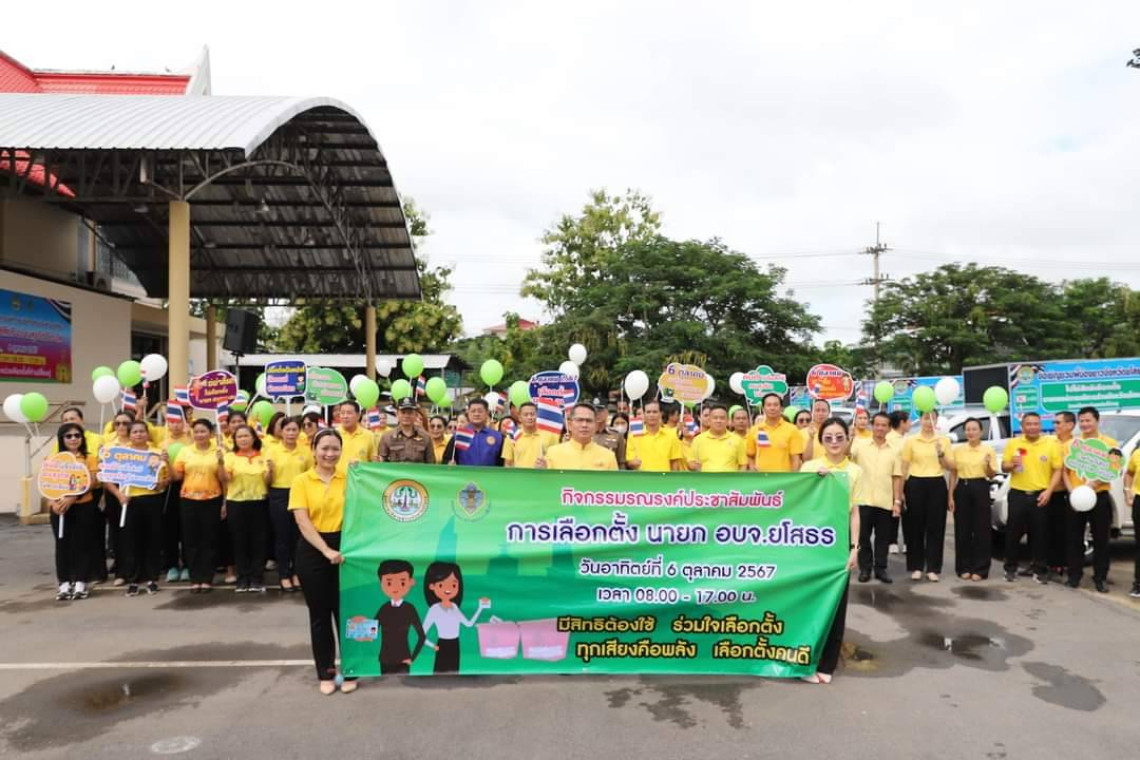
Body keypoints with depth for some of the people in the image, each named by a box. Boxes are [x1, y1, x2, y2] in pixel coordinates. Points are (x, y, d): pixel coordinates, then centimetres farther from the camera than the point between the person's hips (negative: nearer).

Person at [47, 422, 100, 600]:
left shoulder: (90, 457, 3)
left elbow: (92, 482, -6)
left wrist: (73, 497, -19)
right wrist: (52, 501, -14)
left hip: (84, 506, -2)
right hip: (59, 508, 2)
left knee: (82, 543, 2)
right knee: (62, 544, 5)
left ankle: (80, 583, 8)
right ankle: (64, 584, 11)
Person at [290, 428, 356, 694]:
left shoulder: (349, 478, 2)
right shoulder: (301, 481, -2)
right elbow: (303, 523, -9)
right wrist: (326, 550, -19)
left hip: (345, 547, 1)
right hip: (313, 551, 0)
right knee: (319, 614, 9)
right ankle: (326, 673, 22)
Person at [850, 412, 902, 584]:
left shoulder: (894, 450, 8)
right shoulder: (859, 444, 1)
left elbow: (897, 477, 7)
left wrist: (897, 501, 2)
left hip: (885, 502, 2)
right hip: (863, 499, -2)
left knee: (883, 537, 7)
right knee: (863, 536, 5)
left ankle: (881, 568, 18)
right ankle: (865, 568, 15)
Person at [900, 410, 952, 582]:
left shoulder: (944, 440, 6)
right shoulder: (910, 441, 3)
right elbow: (904, 468, 3)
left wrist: (941, 453, -13)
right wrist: (901, 491, 0)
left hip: (937, 485, 1)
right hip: (915, 484, -1)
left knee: (935, 527, 2)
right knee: (915, 527, 2)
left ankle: (933, 568, 10)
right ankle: (916, 567, 12)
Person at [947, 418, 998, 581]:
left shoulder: (988, 449, 2)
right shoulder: (957, 449, 6)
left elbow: (992, 475, 2)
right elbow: (953, 474, 8)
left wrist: (988, 465, -19)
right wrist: (951, 495, 3)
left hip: (980, 489, -1)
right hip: (962, 489, 2)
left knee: (981, 529, 0)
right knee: (962, 529, 4)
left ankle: (980, 569, 8)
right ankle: (964, 568, 13)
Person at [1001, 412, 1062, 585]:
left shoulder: (1051, 444, 0)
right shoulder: (1013, 443, 4)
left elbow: (1058, 470, -1)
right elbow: (1003, 467, 8)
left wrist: (1049, 491, -11)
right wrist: (1012, 464, -16)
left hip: (1040, 495, -1)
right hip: (1017, 494, 1)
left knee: (1039, 534, 4)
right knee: (1013, 532, 3)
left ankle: (1039, 569, 15)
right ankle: (1011, 568, 13)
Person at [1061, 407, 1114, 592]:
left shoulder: (1109, 443, 2)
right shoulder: (1071, 444, 7)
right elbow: (1064, 470, 5)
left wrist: (1093, 484, -20)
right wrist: (1071, 490, -10)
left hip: (1100, 497, -2)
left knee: (1101, 539, 2)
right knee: (1074, 538, 5)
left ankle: (1100, 578, 11)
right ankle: (1074, 575, 14)